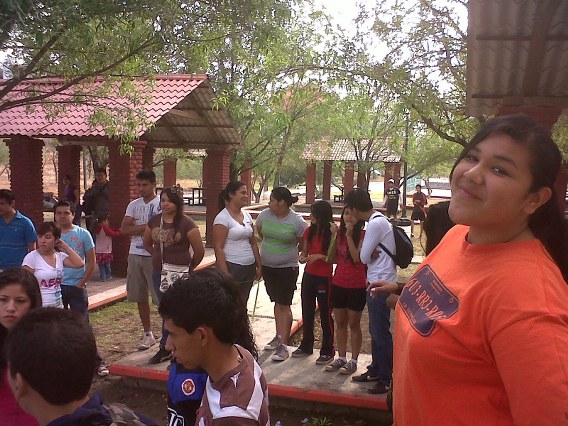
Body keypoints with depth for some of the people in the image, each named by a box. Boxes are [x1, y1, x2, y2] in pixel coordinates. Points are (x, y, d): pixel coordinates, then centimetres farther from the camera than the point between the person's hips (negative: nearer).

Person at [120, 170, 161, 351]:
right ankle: (148, 334, 25)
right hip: (135, 255, 6)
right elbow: (124, 229, -1)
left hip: (154, 256, -6)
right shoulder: (133, 205, 10)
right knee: (140, 297, 12)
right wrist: (147, 226, -12)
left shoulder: (161, 204, -5)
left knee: (161, 297, -5)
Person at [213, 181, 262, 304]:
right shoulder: (223, 218, -11)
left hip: (249, 268, 7)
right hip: (231, 267, -7)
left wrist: (259, 266, 13)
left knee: (242, 305, 11)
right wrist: (225, 274, -18)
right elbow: (218, 248, -14)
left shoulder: (247, 215, 11)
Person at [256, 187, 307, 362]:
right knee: (277, 302, 16)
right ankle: (279, 337, 30)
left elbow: (303, 244, -1)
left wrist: (289, 253, 5)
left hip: (287, 268, -4)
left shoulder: (297, 221, -15)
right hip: (267, 266, 4)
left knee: (284, 305, -3)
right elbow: (259, 232, 16)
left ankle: (283, 345, 1)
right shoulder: (265, 215, -5)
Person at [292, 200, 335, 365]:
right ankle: (306, 346, 30)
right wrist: (302, 258, -8)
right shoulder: (310, 231, 4)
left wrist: (320, 256, -23)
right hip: (308, 276, 6)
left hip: (324, 278, -6)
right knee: (307, 313, 15)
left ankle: (327, 351, 16)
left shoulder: (332, 233, -13)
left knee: (325, 315, 4)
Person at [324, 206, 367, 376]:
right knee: (340, 323, 13)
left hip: (357, 286, -5)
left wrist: (349, 235, -22)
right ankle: (341, 358, 25)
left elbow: (357, 258, -21)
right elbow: (332, 258, 2)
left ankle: (353, 360, 16)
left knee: (354, 324, 6)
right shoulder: (339, 233, 6)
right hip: (338, 284, 5)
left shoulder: (363, 235, -9)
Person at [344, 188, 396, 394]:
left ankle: (385, 378, 8)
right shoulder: (379, 219, 11)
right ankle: (375, 370, 29)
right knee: (375, 330, 17)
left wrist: (370, 253, 4)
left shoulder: (375, 224, -19)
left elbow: (364, 257, -15)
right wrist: (372, 253, -11)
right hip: (377, 282, 10)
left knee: (380, 332, -2)